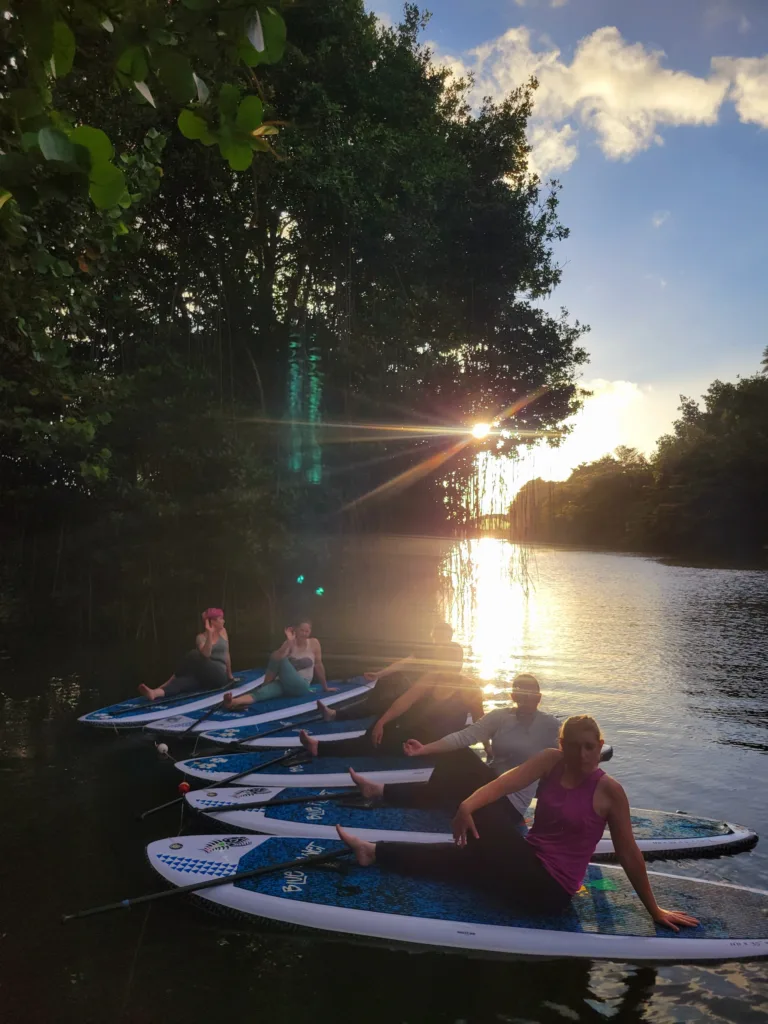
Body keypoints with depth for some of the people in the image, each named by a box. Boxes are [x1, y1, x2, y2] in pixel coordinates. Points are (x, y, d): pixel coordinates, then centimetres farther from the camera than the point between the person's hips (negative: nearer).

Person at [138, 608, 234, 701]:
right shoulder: (201, 637, 5)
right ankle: (155, 692, -56)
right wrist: (209, 634, -21)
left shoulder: (222, 632, 10)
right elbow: (206, 654, -14)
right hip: (204, 676, 1)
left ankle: (169, 682, -16)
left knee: (194, 656, -28)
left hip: (219, 676, -1)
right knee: (187, 680, -35)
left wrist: (229, 674, 25)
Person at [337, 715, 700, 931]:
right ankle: (373, 852, 4)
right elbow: (504, 783, -18)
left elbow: (629, 854, -6)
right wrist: (467, 805, -37)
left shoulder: (609, 791, -14)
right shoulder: (551, 761, -3)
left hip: (548, 890, -5)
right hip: (528, 867, 5)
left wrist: (655, 910, -1)